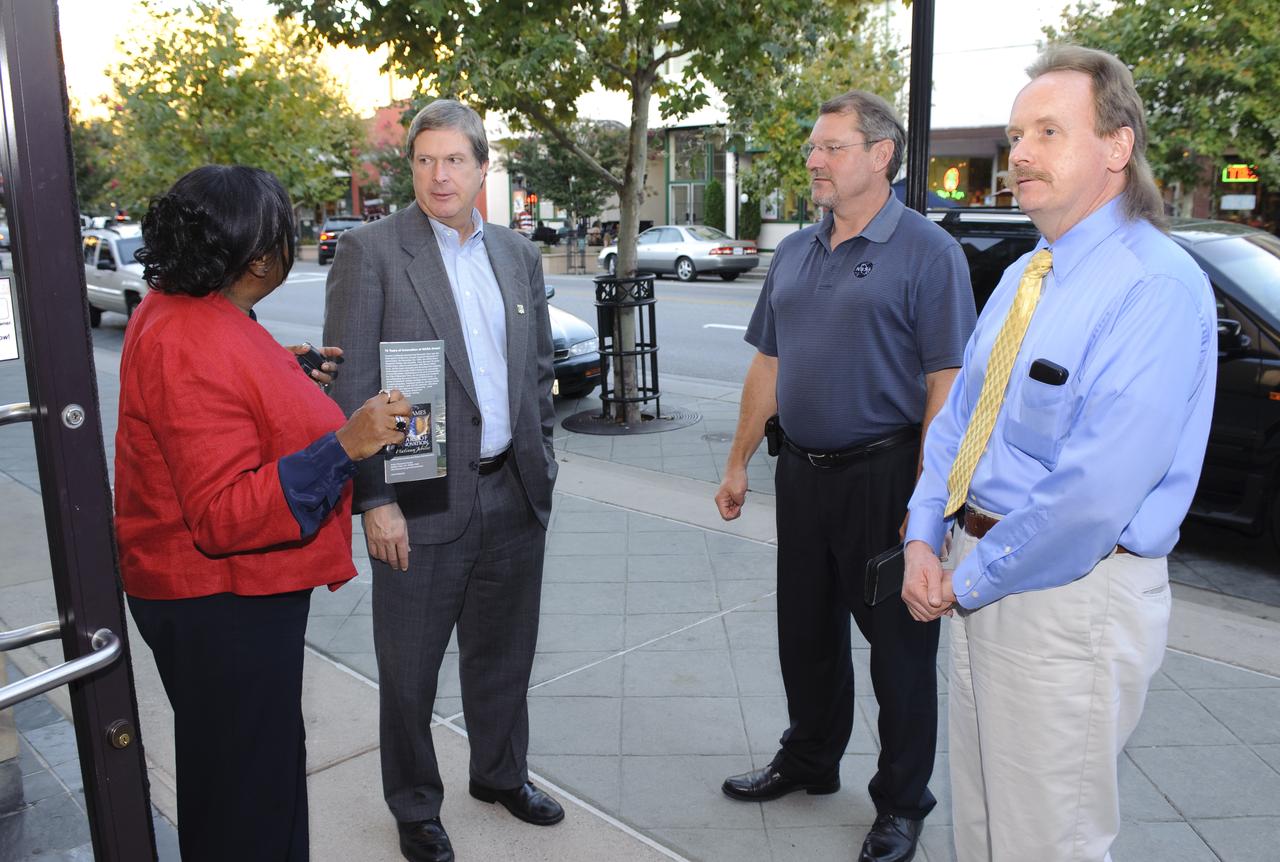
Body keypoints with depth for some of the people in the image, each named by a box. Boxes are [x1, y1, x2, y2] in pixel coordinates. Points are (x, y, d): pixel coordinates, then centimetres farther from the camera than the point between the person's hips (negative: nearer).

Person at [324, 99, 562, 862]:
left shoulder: (519, 254, 9)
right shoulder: (373, 250, -8)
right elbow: (351, 385, -11)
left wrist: (541, 461, 11)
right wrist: (375, 498, -15)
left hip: (515, 493, 5)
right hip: (423, 501, -5)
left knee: (504, 653, 20)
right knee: (410, 669, 10)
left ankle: (502, 772, 43)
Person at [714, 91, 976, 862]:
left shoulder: (928, 252, -10)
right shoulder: (795, 252, 10)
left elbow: (947, 384, -15)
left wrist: (924, 503, -20)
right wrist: (739, 463, 12)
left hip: (884, 476, -6)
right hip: (802, 472, 6)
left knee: (899, 645, 8)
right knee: (806, 632, 18)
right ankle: (810, 761, 39)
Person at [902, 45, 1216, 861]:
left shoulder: (1157, 286, -18)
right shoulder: (1023, 277, 10)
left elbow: (1097, 488, -26)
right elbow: (958, 415, 12)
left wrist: (972, 577, -16)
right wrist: (926, 540, -2)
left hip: (1070, 599, -8)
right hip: (984, 581, 8)